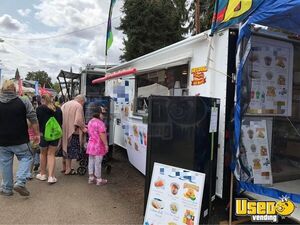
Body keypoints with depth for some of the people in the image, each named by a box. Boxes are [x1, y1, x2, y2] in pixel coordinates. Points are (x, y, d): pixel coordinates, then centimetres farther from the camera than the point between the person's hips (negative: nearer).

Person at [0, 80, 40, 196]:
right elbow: (33, 119, -6)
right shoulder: (24, 101, -5)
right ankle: (20, 182, -4)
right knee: (26, 158, 12)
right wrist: (37, 134, 1)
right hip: (20, 140, -2)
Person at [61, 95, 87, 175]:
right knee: (71, 150, -1)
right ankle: (68, 169, 5)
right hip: (72, 131, -8)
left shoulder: (65, 104, 16)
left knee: (65, 148, 16)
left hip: (64, 131, 8)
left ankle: (65, 167, 25)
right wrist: (83, 128, -8)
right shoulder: (78, 106, -9)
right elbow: (78, 120, -20)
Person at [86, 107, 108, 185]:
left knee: (91, 161, 14)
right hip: (98, 146, -8)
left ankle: (91, 177, 23)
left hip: (91, 145, 9)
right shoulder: (100, 123, -18)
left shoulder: (90, 122, 10)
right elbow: (102, 135, -21)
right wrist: (106, 144, -16)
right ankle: (99, 179, 10)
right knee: (98, 163, 0)